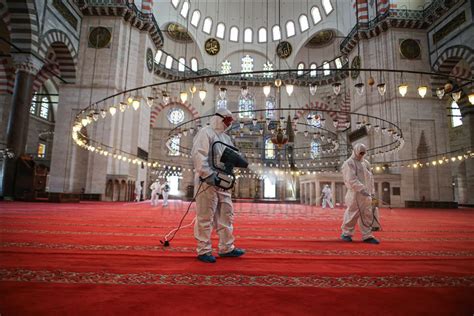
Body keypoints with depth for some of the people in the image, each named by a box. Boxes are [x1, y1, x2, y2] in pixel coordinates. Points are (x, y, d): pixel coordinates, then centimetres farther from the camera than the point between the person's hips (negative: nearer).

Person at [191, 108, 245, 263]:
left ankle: (226, 248, 22)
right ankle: (203, 250, 9)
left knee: (226, 214, 11)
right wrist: (207, 174, -22)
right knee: (205, 217, -2)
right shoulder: (205, 132, -4)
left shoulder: (226, 137, 22)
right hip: (207, 181, -9)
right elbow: (198, 154, -16)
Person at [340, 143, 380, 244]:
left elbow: (370, 178, 19)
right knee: (352, 214, -2)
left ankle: (367, 236, 16)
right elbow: (351, 179, -16)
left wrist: (372, 191, 11)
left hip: (366, 194, 7)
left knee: (367, 215, 8)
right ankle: (346, 233, 13)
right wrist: (361, 189, -23)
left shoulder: (366, 163, 17)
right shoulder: (348, 163, -6)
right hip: (355, 194, -7)